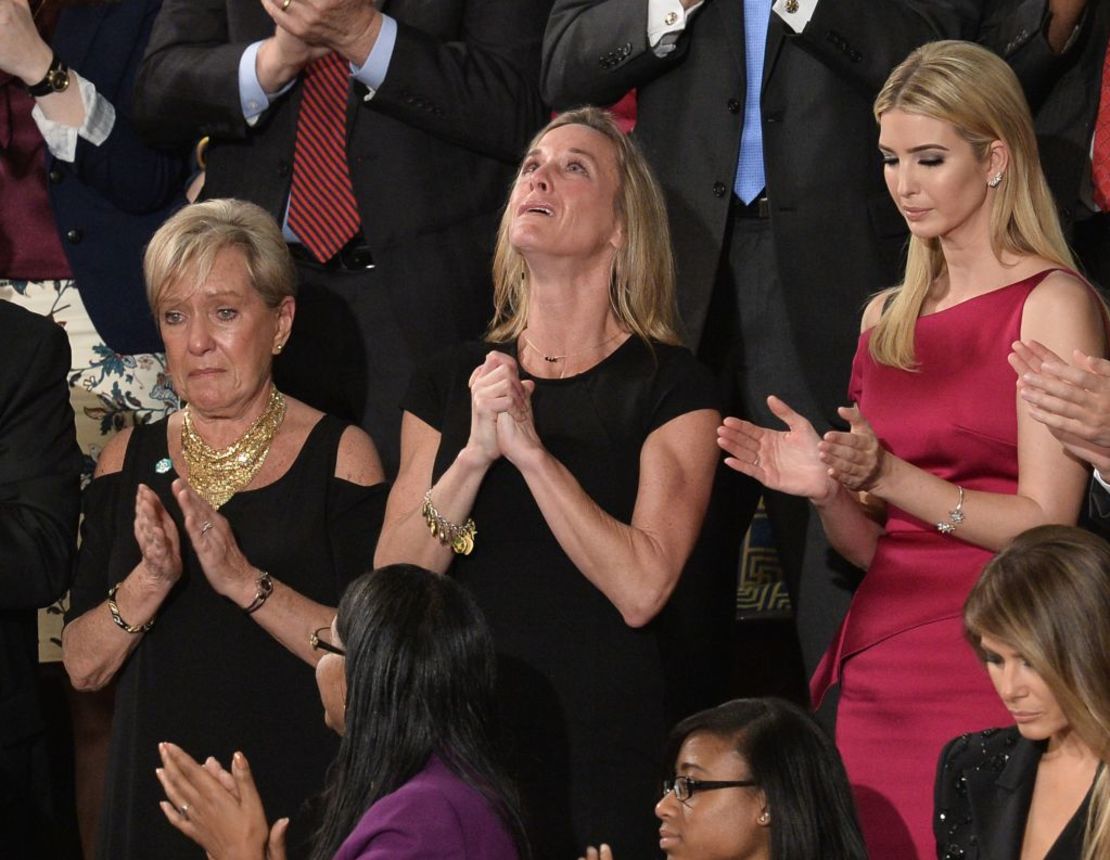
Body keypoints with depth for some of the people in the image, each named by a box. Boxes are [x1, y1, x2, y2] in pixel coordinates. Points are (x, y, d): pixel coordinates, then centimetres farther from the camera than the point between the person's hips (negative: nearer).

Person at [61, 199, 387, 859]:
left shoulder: (340, 455, -4)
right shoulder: (131, 462, 6)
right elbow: (83, 667, 1)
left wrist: (244, 581, -23)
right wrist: (148, 583, -17)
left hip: (302, 798, -3)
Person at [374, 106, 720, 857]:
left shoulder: (670, 387, -2)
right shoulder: (449, 384, 11)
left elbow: (641, 590, -14)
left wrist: (531, 451, -17)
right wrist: (474, 455, -13)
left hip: (600, 737, -3)